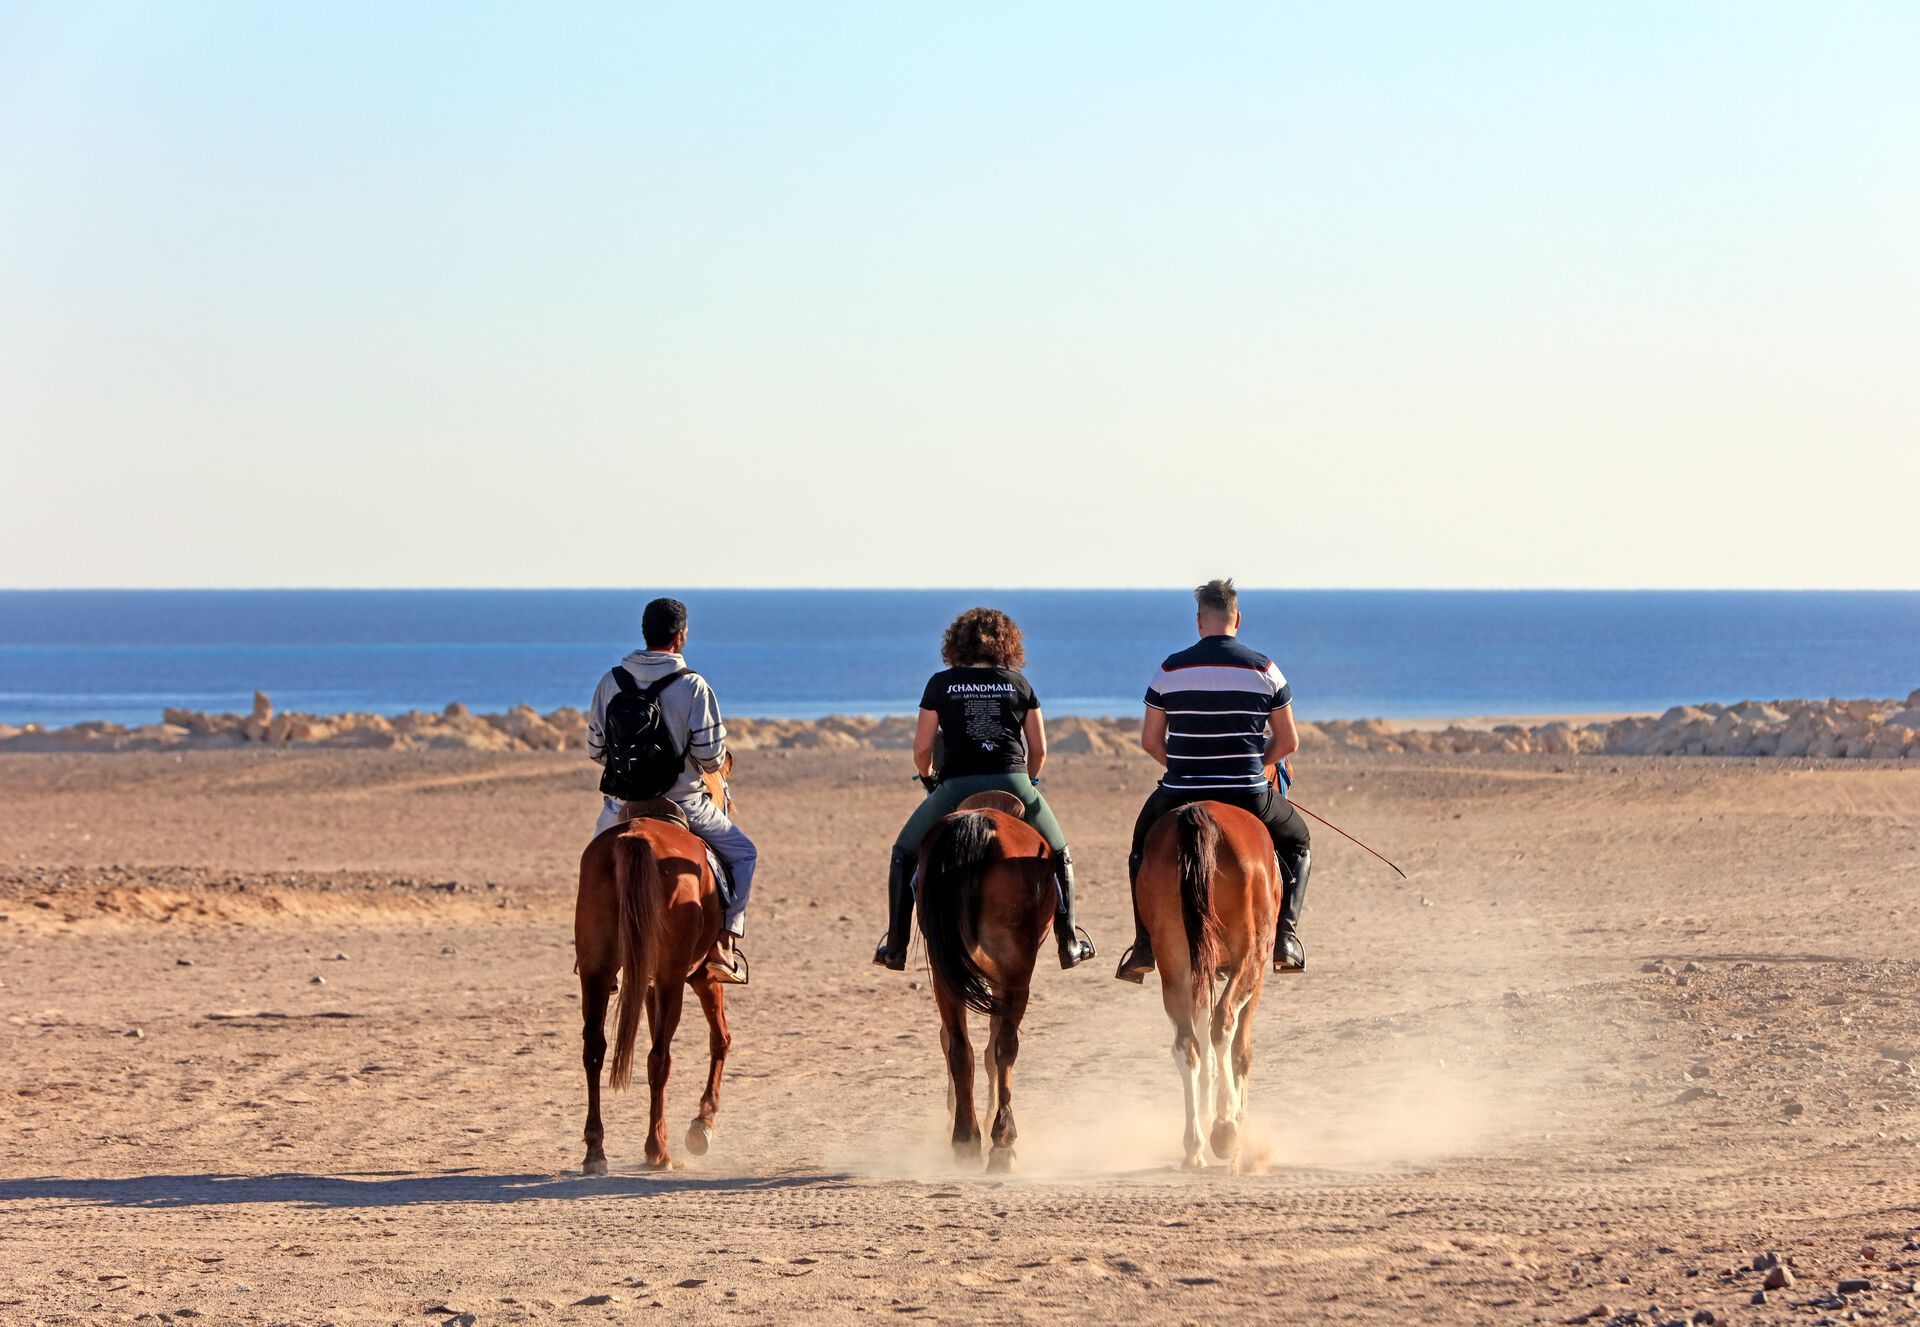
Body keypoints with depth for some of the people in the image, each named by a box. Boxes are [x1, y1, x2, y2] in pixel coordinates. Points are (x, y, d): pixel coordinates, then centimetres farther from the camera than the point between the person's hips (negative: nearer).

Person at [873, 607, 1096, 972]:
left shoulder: (941, 684, 4)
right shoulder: (1019, 683, 9)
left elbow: (921, 749, 4)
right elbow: (1039, 750, 11)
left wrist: (926, 778, 25)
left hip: (956, 788, -1)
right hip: (1013, 784, 1)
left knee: (904, 854, 21)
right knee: (1058, 854, 26)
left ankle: (896, 947, 15)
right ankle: (1069, 941, 23)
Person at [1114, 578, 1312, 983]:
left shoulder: (1170, 669, -1)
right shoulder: (1264, 670, -2)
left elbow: (1150, 741, 3)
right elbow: (1288, 742, 3)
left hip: (1180, 796, 1)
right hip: (1249, 797, -1)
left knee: (1143, 843, 31)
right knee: (1298, 842, 28)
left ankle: (1145, 944, 20)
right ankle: (1286, 933, 9)